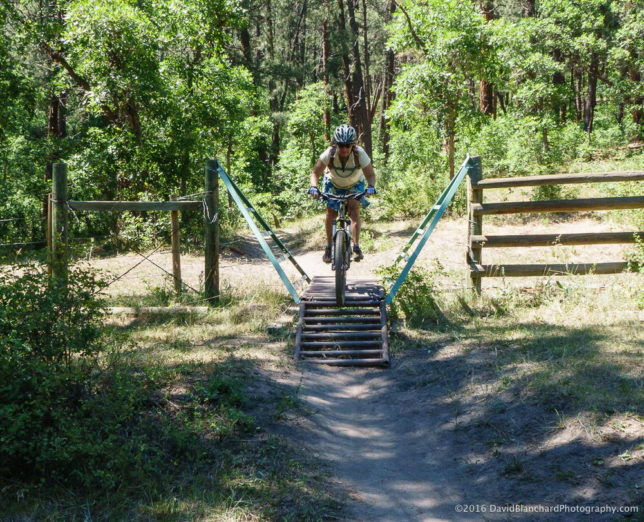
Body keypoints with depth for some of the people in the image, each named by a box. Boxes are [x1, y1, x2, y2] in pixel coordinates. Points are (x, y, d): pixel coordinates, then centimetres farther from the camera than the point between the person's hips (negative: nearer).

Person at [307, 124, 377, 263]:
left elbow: (370, 175, -26)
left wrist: (371, 187, -46)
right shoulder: (329, 154, -33)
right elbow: (315, 173, -24)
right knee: (331, 214, -3)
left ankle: (356, 247, -20)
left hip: (354, 185, -1)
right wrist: (313, 187, -42)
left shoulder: (360, 154, -33)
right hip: (333, 184, 1)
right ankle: (328, 247, 12)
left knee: (354, 212, -20)